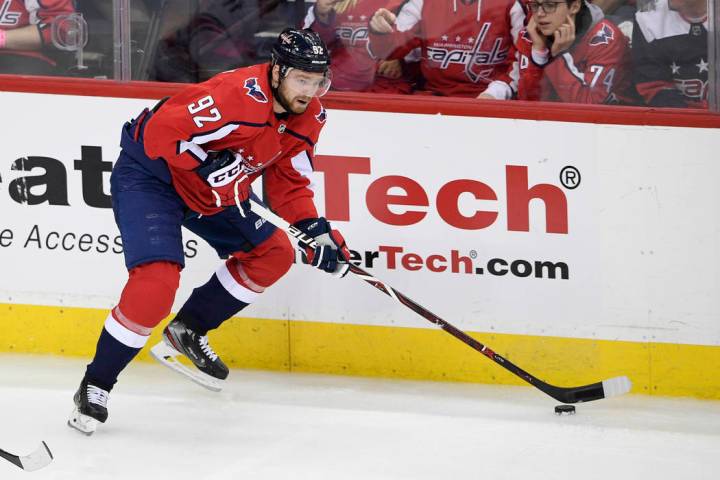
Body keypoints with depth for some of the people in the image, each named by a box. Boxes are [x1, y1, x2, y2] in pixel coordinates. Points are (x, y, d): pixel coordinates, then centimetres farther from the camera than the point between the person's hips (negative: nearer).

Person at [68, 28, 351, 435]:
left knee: (274, 256, 10)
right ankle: (96, 385, -10)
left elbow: (288, 182, 3)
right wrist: (208, 166, -39)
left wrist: (317, 231, -10)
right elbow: (162, 132, -34)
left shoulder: (308, 116, -5)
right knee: (157, 281, -23)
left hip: (216, 188, 9)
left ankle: (189, 330, 25)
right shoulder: (238, 95, -32)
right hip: (150, 173, -9)